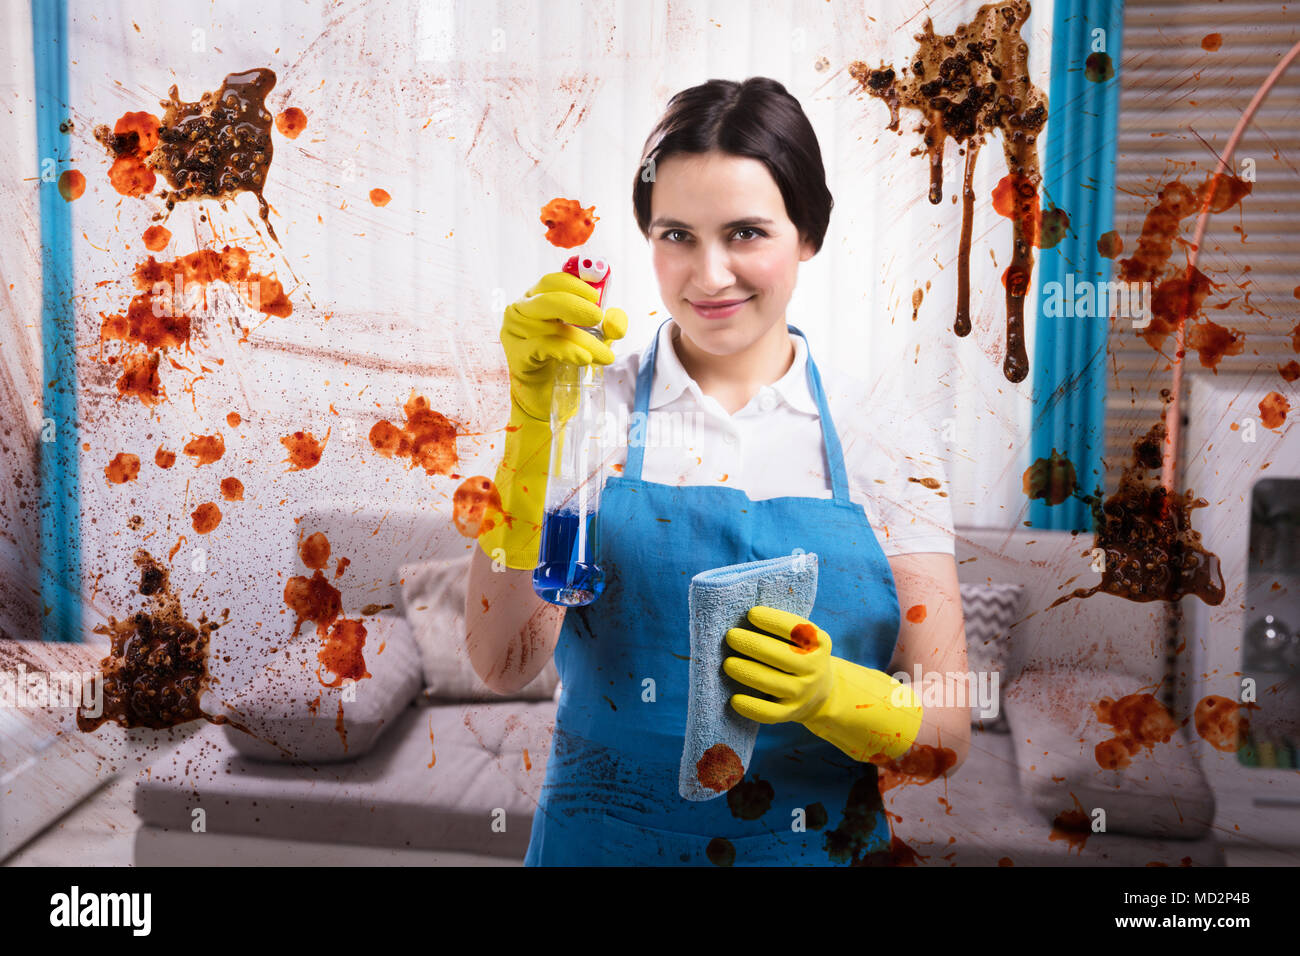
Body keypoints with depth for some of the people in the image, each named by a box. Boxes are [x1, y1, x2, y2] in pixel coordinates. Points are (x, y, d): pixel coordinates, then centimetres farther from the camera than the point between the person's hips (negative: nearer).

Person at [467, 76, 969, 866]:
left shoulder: (876, 431, -6)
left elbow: (949, 732, -6)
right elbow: (505, 664, -18)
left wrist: (829, 693, -25)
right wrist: (538, 417, -24)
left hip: (823, 845, 1)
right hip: (602, 840, 0)